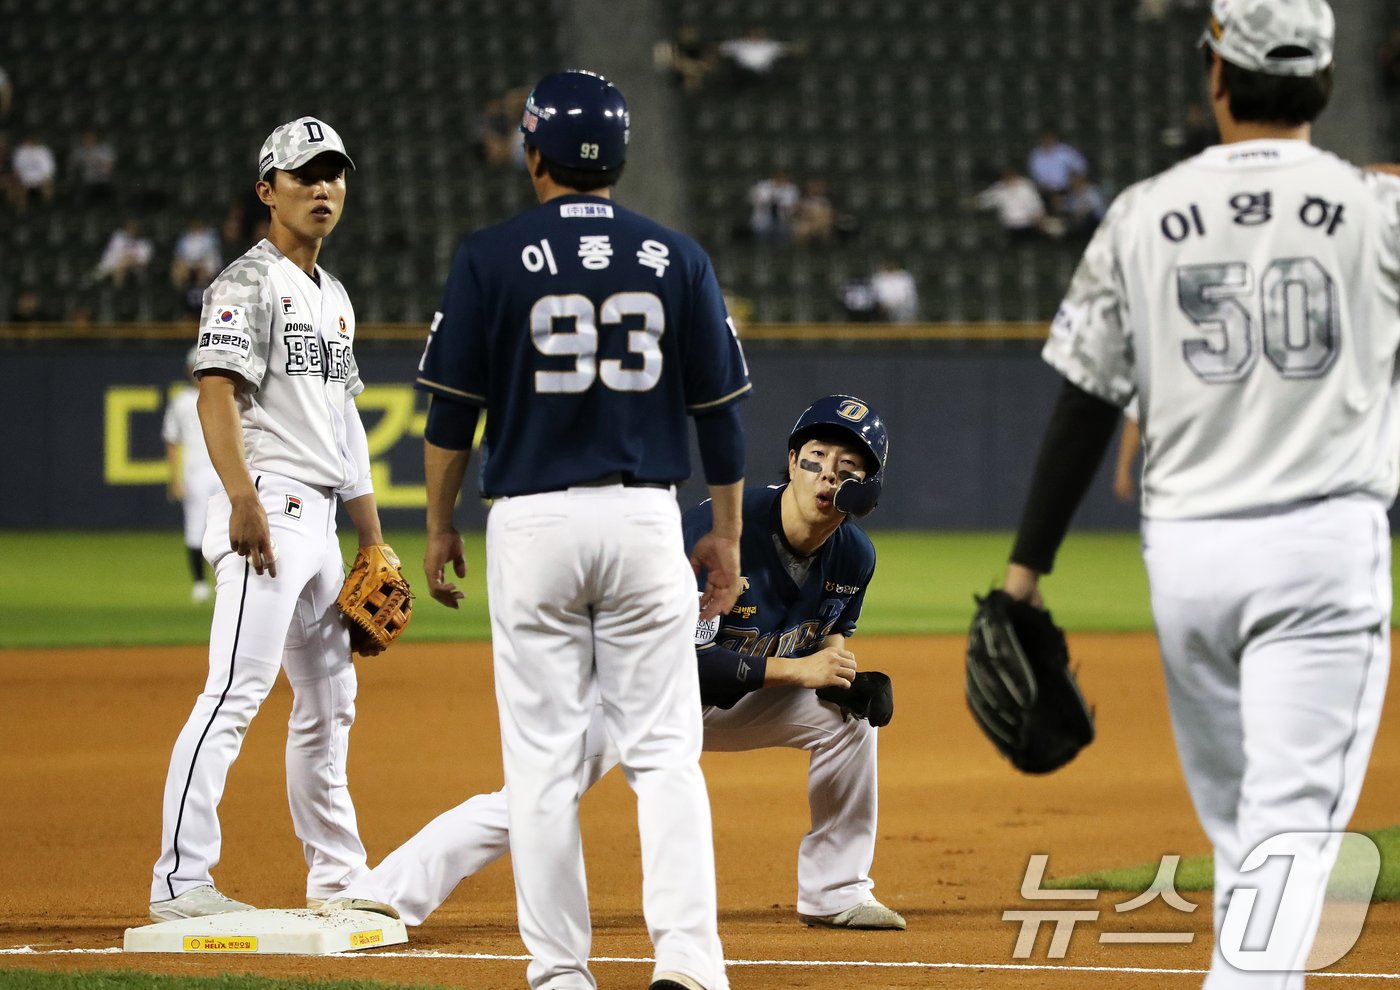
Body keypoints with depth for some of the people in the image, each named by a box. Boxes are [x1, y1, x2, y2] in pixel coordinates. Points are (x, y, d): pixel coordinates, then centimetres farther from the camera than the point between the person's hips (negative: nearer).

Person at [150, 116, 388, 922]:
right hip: (267, 507, -9)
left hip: (320, 519, 9)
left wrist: (373, 537, 20)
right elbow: (216, 393, -16)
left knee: (330, 699, 14)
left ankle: (339, 876, 24)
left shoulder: (333, 296, 21)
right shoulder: (249, 283, -6)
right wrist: (243, 500, -28)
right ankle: (181, 880, -21)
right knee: (237, 690, -17)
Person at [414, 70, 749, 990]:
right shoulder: (677, 257, 3)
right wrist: (727, 534, 14)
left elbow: (453, 409, -2)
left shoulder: (492, 257, -3)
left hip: (533, 521, -1)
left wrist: (440, 527, 9)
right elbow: (720, 408, 5)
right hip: (646, 518, 1)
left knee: (543, 758, 4)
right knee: (664, 750, 3)